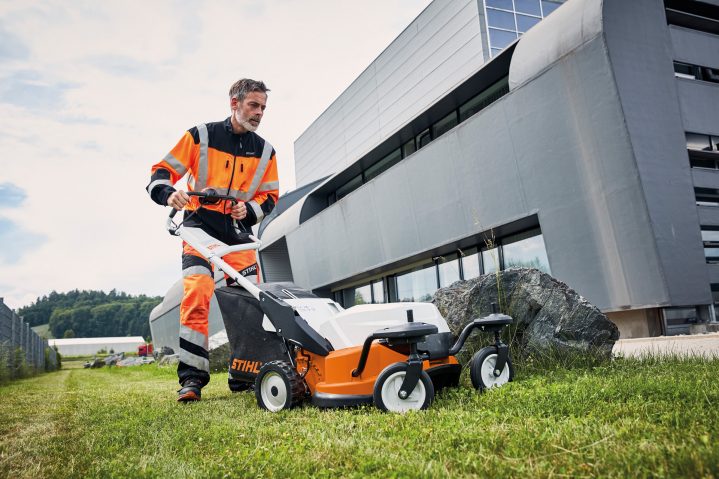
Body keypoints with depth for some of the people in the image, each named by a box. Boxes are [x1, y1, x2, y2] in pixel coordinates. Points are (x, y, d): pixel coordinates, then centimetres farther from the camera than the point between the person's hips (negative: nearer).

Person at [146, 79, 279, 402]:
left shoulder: (265, 151, 10)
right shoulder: (201, 136, 0)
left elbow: (269, 196, 13)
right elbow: (162, 171, -1)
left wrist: (249, 210, -9)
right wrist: (169, 193, -23)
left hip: (238, 230, 3)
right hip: (200, 223, -3)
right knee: (196, 296, -19)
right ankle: (192, 378, -13)